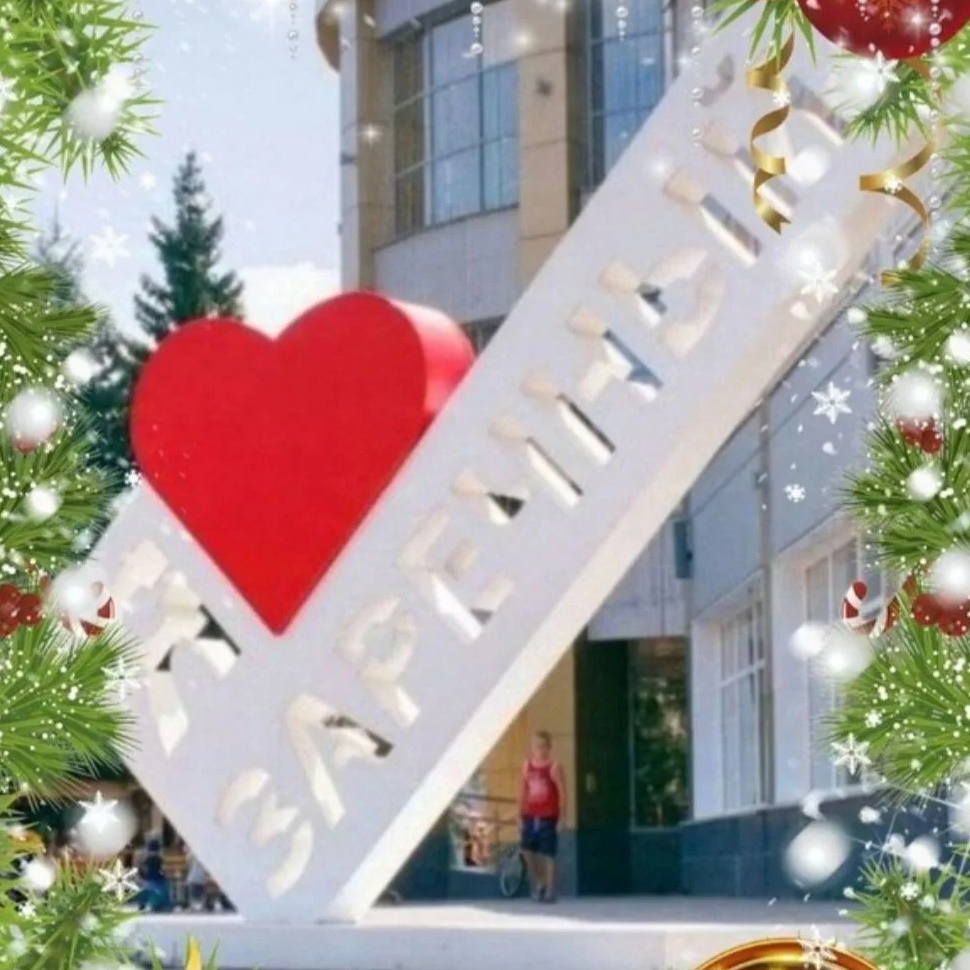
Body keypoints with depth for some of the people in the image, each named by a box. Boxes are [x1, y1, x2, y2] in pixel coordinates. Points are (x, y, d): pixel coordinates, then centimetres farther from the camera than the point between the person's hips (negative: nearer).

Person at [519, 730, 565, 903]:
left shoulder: (554, 767, -8)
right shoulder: (527, 766, 6)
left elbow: (562, 793, -7)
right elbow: (524, 791, 12)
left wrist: (561, 817, -10)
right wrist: (521, 814, 10)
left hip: (548, 817, -5)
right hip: (530, 816, 5)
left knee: (548, 855, -1)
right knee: (527, 850, 1)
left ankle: (549, 892, 6)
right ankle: (538, 883, 23)